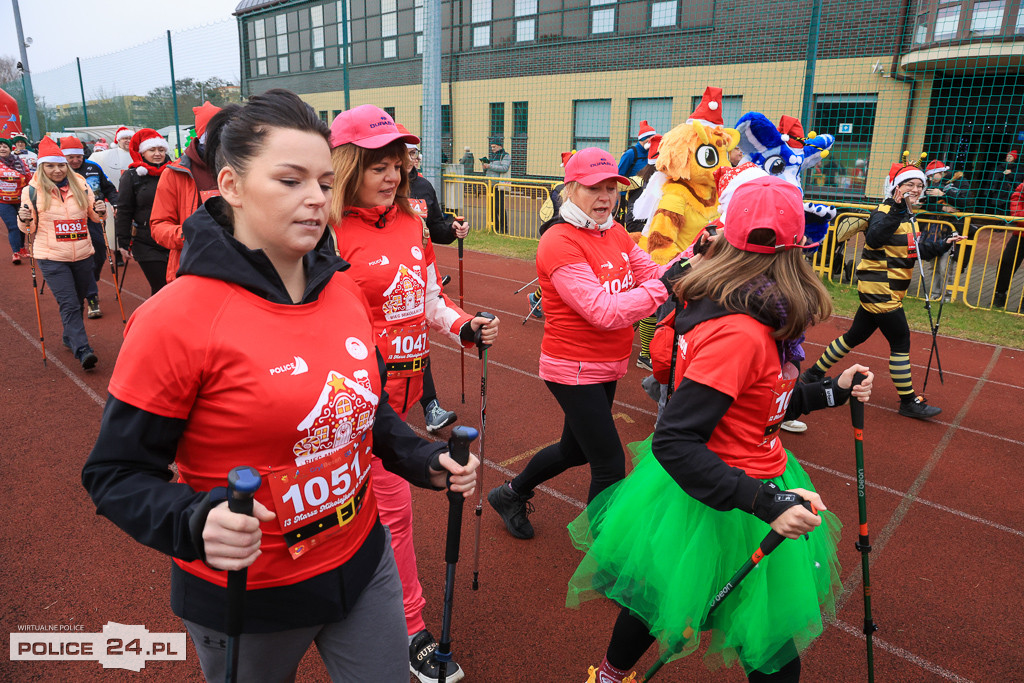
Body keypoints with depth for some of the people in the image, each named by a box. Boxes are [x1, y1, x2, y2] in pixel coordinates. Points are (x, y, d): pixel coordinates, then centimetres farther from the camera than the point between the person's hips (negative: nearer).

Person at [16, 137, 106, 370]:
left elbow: (93, 215, 16)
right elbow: (28, 227, 5)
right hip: (52, 258, -3)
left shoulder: (80, 184, 5)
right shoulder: (32, 190, -1)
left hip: (82, 255, 3)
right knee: (69, 305, -12)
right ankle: (82, 350, -17)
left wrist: (100, 211, -6)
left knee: (77, 302, 15)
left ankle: (70, 338, 35)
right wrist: (24, 220, -17)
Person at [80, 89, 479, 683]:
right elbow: (118, 473, -13)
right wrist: (198, 523, -31)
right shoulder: (176, 320, -21)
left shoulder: (346, 291, -4)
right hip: (247, 599, -4)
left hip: (362, 563, 4)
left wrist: (423, 460, -4)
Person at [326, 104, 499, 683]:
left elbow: (430, 299, 15)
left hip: (404, 385, 6)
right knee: (394, 507, 3)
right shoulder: (332, 233, -14)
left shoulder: (410, 221, 8)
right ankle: (414, 633, 21)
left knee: (369, 498, 21)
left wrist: (467, 328, 0)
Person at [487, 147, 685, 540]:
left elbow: (652, 275, 1)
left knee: (576, 449, 25)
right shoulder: (559, 242, -20)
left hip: (608, 368, 9)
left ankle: (511, 495, 49)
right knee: (610, 465, 0)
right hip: (573, 371, -9)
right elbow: (604, 312, -28)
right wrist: (663, 286, -29)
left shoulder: (615, 232, 5)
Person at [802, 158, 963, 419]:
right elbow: (874, 238, -32)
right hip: (878, 289, -10)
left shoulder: (908, 217, 17)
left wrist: (943, 244, 3)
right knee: (901, 340, -4)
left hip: (887, 291, 10)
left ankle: (813, 374, 26)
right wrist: (896, 212, -39)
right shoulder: (885, 211, -13)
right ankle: (908, 402, 6)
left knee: (856, 336, 15)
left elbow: (919, 249, 18)